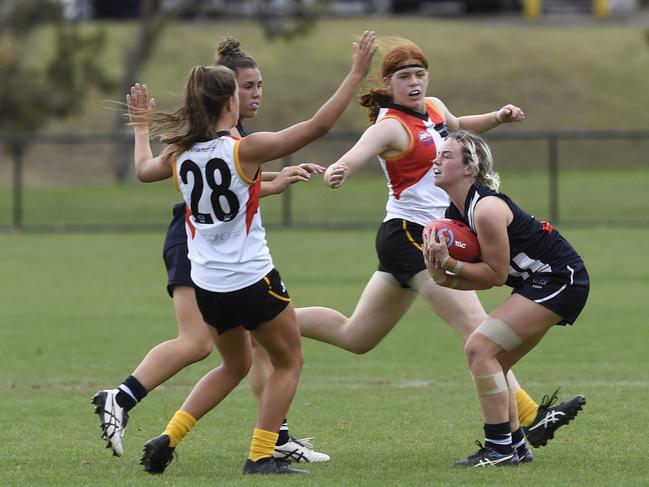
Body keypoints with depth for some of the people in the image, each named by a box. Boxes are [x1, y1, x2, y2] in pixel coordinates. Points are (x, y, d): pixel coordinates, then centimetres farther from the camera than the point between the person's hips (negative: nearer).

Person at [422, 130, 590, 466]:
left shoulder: (486, 208, -23)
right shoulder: (455, 212, 7)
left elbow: (496, 275, -19)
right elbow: (481, 277, 8)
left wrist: (450, 264, -21)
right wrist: (442, 277, -10)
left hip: (560, 280, -10)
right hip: (536, 283, 10)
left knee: (479, 348, -17)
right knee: (490, 363, 11)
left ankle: (499, 449, -15)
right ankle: (515, 445, 18)